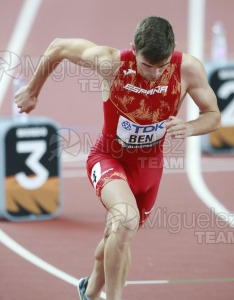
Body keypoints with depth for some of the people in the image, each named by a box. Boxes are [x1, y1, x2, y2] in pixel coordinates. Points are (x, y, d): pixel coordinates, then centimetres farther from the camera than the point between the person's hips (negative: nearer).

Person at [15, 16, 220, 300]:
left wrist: (190, 127, -33)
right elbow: (58, 47, -12)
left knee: (118, 236, 21)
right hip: (109, 157, -4)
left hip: (149, 163, 4)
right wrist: (32, 90, 2)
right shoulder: (111, 62, -29)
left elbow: (213, 115, -10)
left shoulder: (188, 69, -24)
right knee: (127, 218, -33)